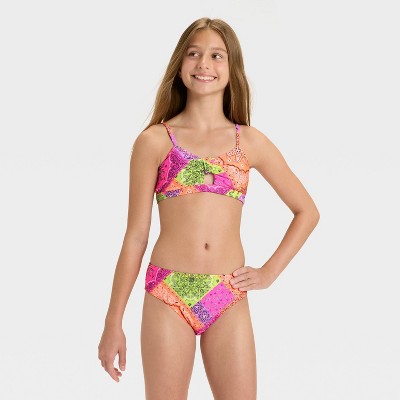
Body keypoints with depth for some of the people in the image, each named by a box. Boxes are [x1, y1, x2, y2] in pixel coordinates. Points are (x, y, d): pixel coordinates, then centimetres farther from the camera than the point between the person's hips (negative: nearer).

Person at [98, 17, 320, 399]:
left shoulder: (250, 142, 7)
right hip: (167, 297, -2)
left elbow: (307, 211, 16)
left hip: (230, 301, 2)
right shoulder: (154, 141, 1)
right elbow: (135, 235, 3)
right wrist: (113, 322, 2)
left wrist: (270, 271, 6)